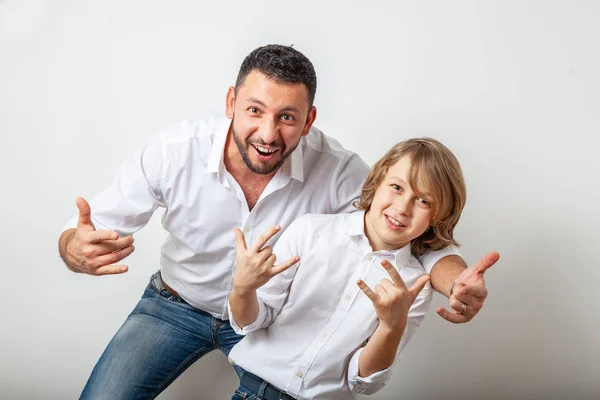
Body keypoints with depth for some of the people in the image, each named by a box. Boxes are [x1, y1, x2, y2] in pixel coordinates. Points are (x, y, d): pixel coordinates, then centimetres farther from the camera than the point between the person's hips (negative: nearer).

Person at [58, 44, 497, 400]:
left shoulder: (337, 170, -27)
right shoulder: (173, 151, -27)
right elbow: (82, 236, -19)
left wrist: (459, 281, -43)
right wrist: (77, 249, -45)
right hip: (176, 305, 0)